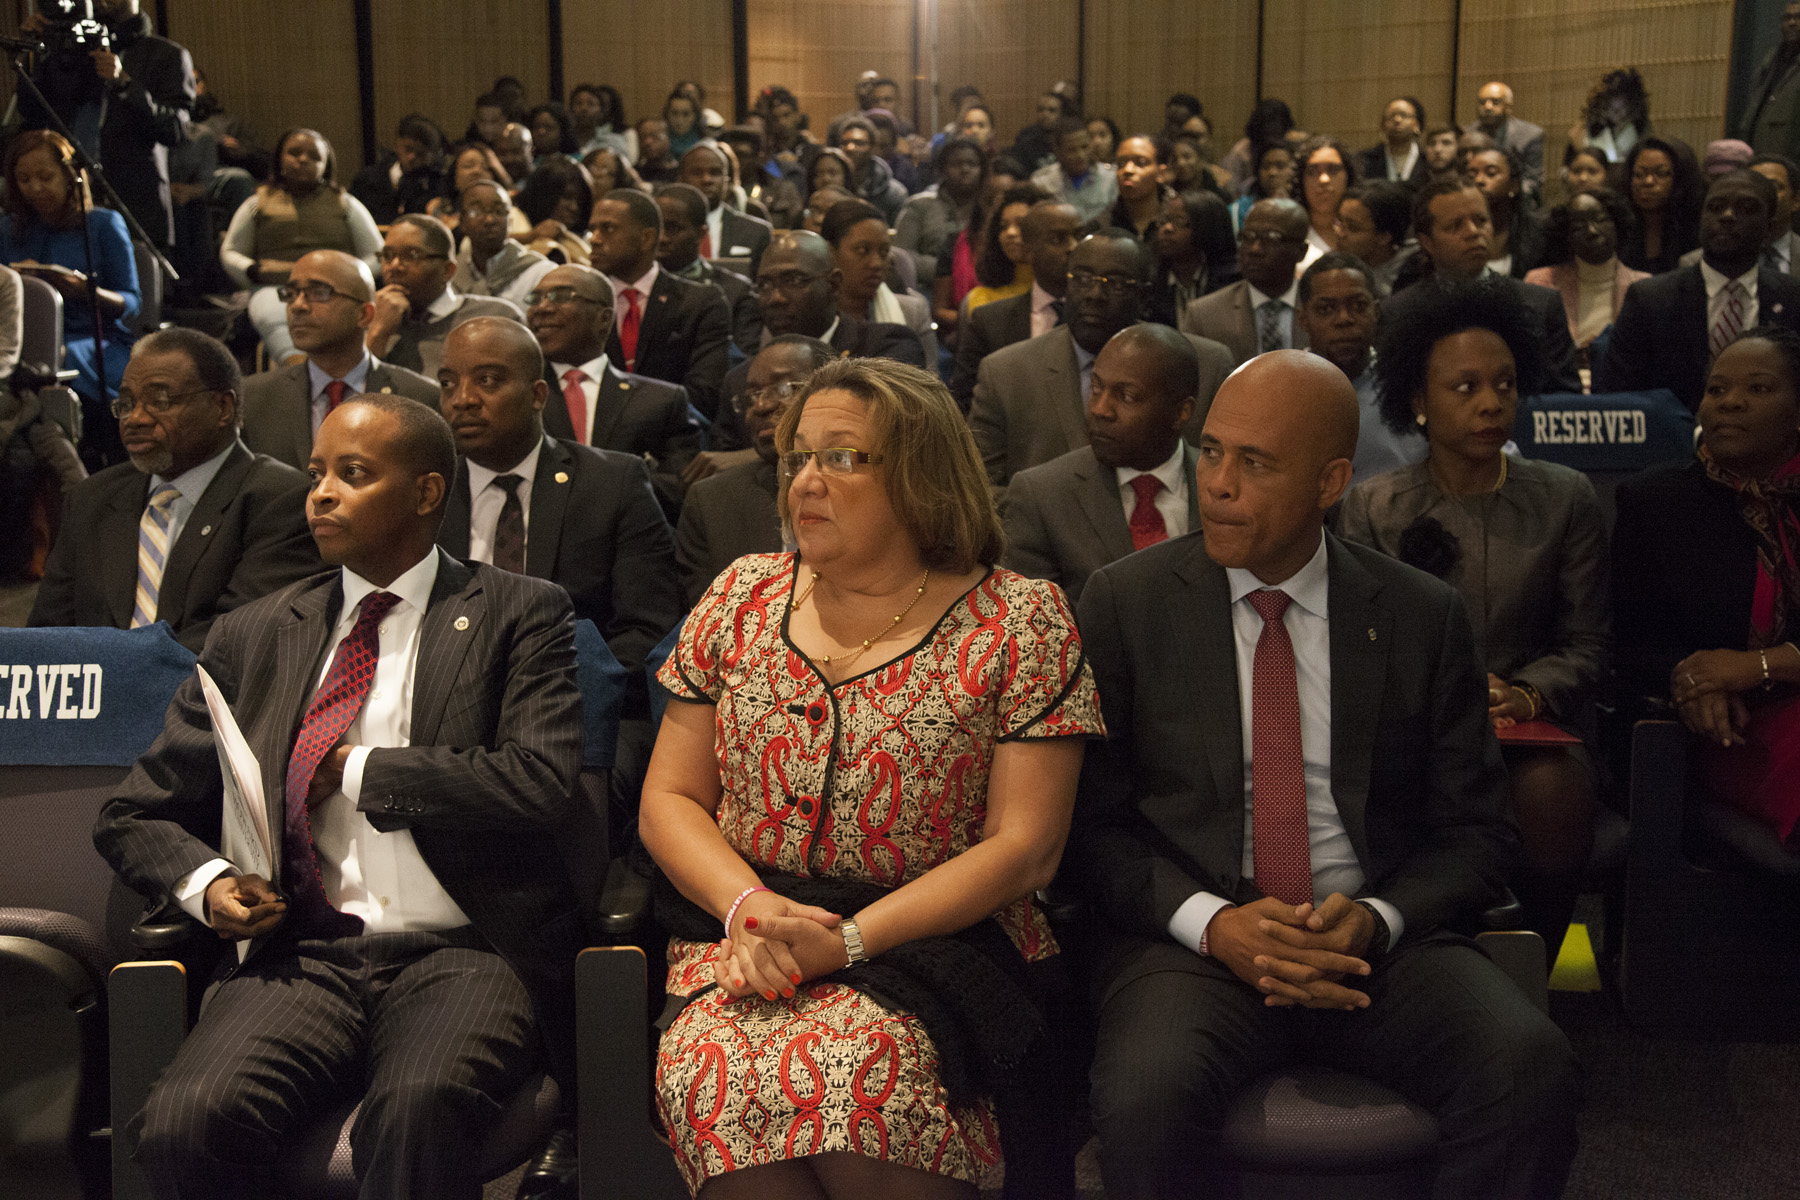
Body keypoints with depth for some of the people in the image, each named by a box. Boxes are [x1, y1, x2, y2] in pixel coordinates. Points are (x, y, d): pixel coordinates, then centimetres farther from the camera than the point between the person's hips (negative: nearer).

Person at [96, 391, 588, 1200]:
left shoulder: (520, 616, 6)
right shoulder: (253, 635, 17)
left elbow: (542, 785, -9)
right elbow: (134, 817, 21)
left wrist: (360, 771, -3)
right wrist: (203, 882, -1)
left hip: (461, 951, -3)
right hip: (302, 955, 3)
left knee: (418, 1110, -35)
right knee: (181, 1124, -26)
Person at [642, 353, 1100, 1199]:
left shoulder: (1020, 621, -1)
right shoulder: (743, 596, 11)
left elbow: (1024, 845, -7)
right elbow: (670, 800, 11)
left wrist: (845, 941, -15)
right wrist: (748, 909, -10)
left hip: (930, 942, -2)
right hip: (735, 934, 3)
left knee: (845, 1070, -34)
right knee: (710, 1072, -31)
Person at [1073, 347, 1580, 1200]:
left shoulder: (1424, 617, 6)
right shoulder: (1125, 602, 3)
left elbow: (1474, 831, 9)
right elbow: (1090, 817, 1)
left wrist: (1377, 920, -11)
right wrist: (1212, 923, -14)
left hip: (1378, 942, 2)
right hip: (1190, 935, -1)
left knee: (1531, 1074, -26)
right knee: (1147, 1098, -33)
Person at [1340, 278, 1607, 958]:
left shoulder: (1566, 499, 9)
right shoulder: (1372, 507, 7)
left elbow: (1584, 643, 8)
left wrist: (1527, 695, -13)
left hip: (1537, 721, 1)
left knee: (1551, 792, -33)